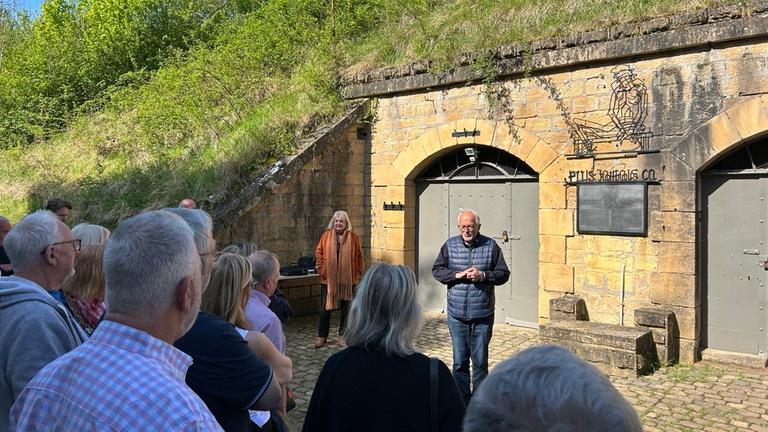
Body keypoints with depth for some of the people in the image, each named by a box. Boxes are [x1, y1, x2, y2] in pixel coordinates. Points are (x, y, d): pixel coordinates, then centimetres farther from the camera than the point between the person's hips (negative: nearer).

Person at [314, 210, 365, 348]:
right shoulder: (326, 235, 0)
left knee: (346, 308, 8)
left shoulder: (354, 238, -1)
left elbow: (360, 257, 3)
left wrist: (358, 274, -2)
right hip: (328, 279, 0)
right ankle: (322, 336, 16)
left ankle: (343, 336, 21)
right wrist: (322, 270, -5)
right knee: (326, 308, 6)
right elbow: (318, 253, 2)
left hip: (347, 280, 0)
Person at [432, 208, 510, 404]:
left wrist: (483, 275, -14)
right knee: (459, 361, 7)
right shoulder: (450, 245, 5)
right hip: (457, 315, 1)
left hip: (482, 315, -1)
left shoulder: (491, 246, 1)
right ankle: (462, 401, 18)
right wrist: (457, 274, -11)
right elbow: (437, 270, 5)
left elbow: (503, 274, 2)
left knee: (480, 360, 6)